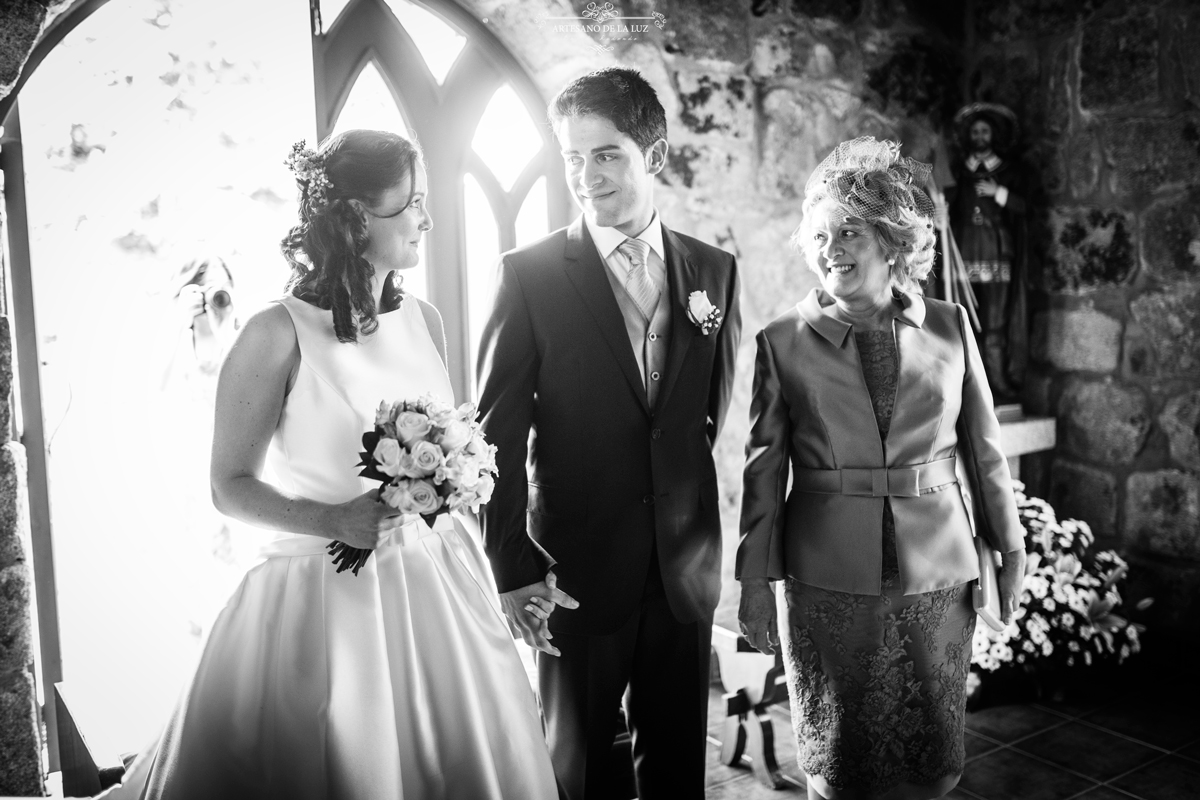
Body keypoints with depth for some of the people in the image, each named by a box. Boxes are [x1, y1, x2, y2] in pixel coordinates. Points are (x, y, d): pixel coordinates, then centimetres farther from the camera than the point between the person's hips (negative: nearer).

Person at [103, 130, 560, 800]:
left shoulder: (423, 320, 3)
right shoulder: (279, 333, -13)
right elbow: (231, 486, -7)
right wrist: (333, 521, -22)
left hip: (439, 590, 6)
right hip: (327, 595, -5)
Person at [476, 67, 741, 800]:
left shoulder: (715, 270, 3)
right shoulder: (530, 275, -7)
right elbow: (499, 432, -7)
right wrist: (512, 569, -9)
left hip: (686, 566, 3)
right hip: (579, 566, -2)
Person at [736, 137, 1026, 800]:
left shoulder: (950, 326, 3)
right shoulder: (782, 342, -3)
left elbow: (983, 446, 9)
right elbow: (763, 471, -1)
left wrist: (1010, 548, 10)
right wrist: (755, 582, 0)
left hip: (936, 575, 2)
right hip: (827, 582, -1)